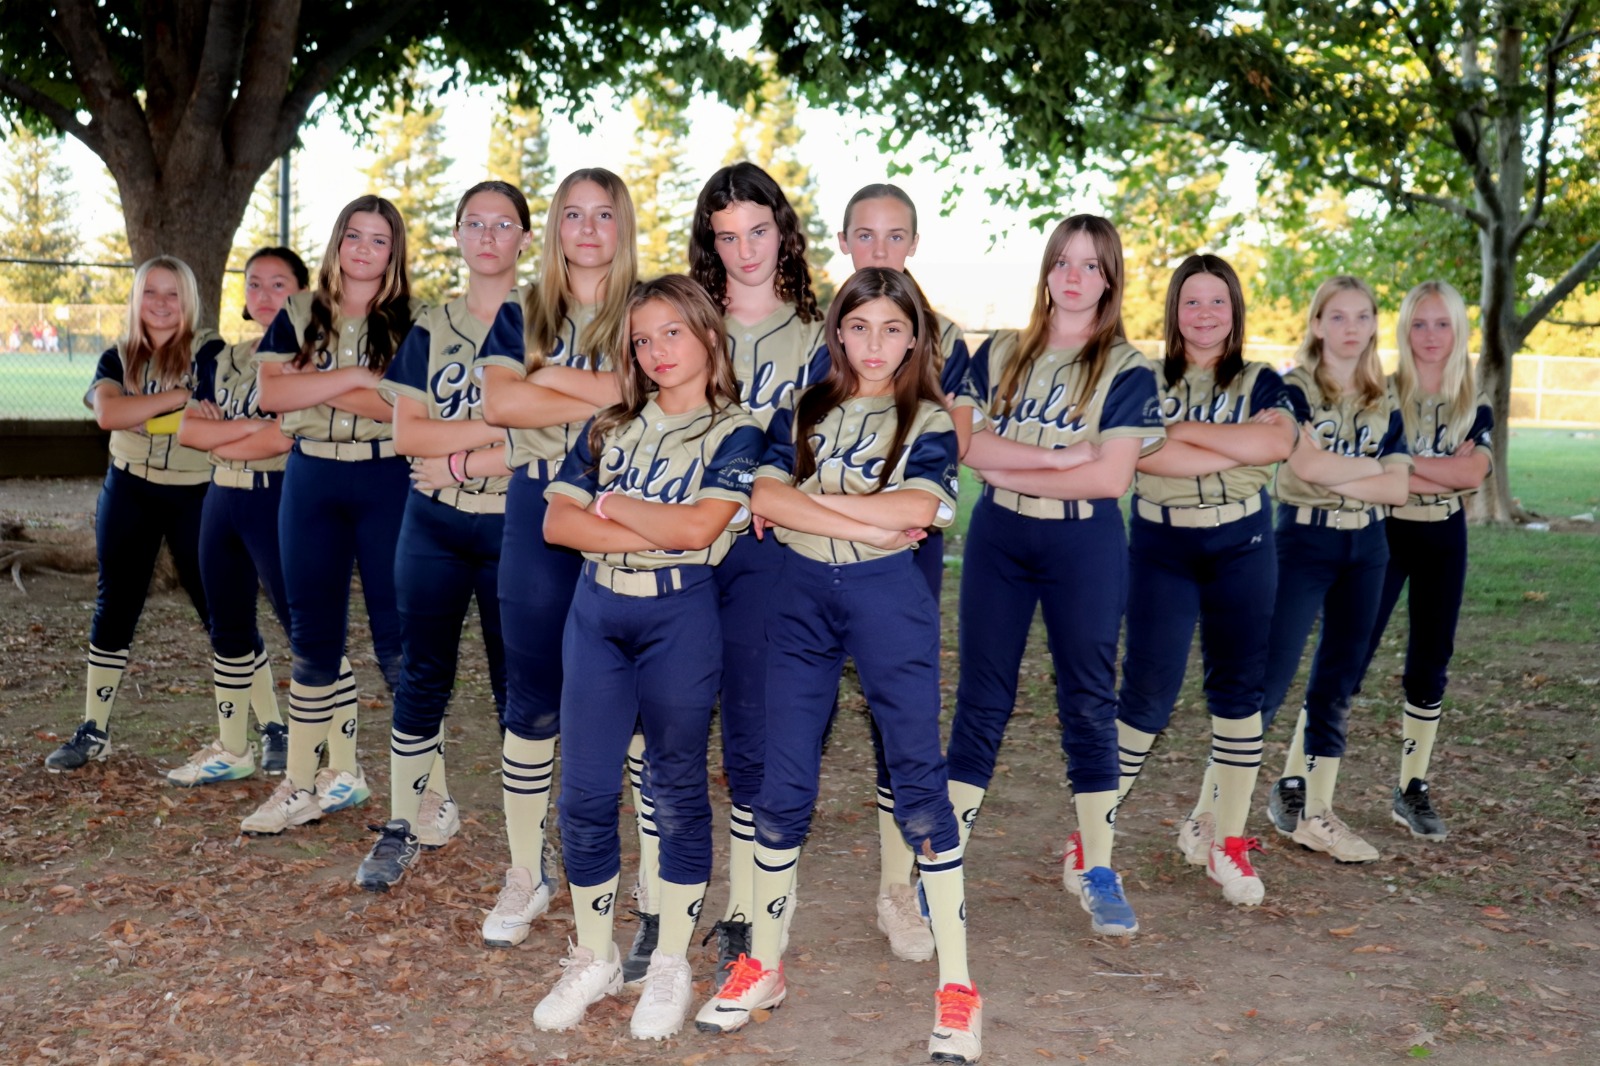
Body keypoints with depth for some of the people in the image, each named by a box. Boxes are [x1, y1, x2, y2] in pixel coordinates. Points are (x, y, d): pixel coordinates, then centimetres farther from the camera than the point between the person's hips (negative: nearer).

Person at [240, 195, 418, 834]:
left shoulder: (412, 321, 1)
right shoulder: (298, 318, 10)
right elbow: (270, 392, -4)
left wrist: (316, 387, -10)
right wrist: (354, 377, -13)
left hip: (389, 480, -3)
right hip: (311, 479, 4)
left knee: (399, 639, -4)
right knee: (313, 640, 10)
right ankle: (309, 782, 21)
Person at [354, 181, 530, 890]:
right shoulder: (428, 330, 10)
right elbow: (405, 433, -1)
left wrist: (458, 458, -12)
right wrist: (499, 426, -11)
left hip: (513, 527, -3)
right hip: (432, 526, 3)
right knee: (421, 677, 9)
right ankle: (410, 820, 23)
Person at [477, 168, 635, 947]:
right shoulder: (521, 316, 10)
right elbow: (497, 401, -9)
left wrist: (554, 380, -14)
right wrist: (610, 395, -12)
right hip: (540, 512, 2)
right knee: (531, 704, 6)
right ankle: (525, 876, 20)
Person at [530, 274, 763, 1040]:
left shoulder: (735, 431, -2)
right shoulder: (612, 427, 10)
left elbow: (697, 526, -17)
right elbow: (558, 521, 0)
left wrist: (612, 503, -4)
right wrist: (657, 531, -12)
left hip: (681, 617, -4)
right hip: (597, 611, 4)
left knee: (677, 791, 6)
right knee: (583, 795, 5)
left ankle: (671, 964, 20)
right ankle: (593, 958, 22)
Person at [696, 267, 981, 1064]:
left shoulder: (929, 421, 1)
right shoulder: (804, 411, 8)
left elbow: (914, 508, -18)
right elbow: (763, 496, -8)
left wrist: (806, 497, -12)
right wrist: (866, 523, -17)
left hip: (889, 598, -3)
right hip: (801, 597, 3)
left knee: (918, 783, 0)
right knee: (783, 787, 7)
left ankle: (957, 985, 9)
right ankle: (763, 965, 22)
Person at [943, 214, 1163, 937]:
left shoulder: (1126, 370, -1)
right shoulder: (999, 355, 8)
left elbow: (1111, 476, -12)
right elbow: (966, 443, -4)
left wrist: (1010, 468, -10)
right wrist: (1058, 455, -13)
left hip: (1085, 546, -2)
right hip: (997, 539, 2)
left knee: (1088, 704, 5)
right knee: (981, 701, 5)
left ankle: (1096, 871, 17)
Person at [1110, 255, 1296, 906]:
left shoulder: (1260, 383, 7)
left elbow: (1278, 442, -14)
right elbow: (1147, 454, -17)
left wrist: (1185, 429, -14)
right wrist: (1242, 450, -16)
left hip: (1242, 547, 3)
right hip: (1160, 547, -2)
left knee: (1238, 689, 5)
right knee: (1148, 693, -5)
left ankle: (1226, 840, 16)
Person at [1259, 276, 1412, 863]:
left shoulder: (1384, 404, 10)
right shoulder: (1294, 387, -4)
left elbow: (1396, 488, -1)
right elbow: (1305, 463, -20)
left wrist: (1333, 474, -13)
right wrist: (1371, 465, -7)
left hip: (1365, 547, 5)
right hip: (1303, 540, -5)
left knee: (1337, 682, 10)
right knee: (1268, 679, -9)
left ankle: (1313, 813, 20)